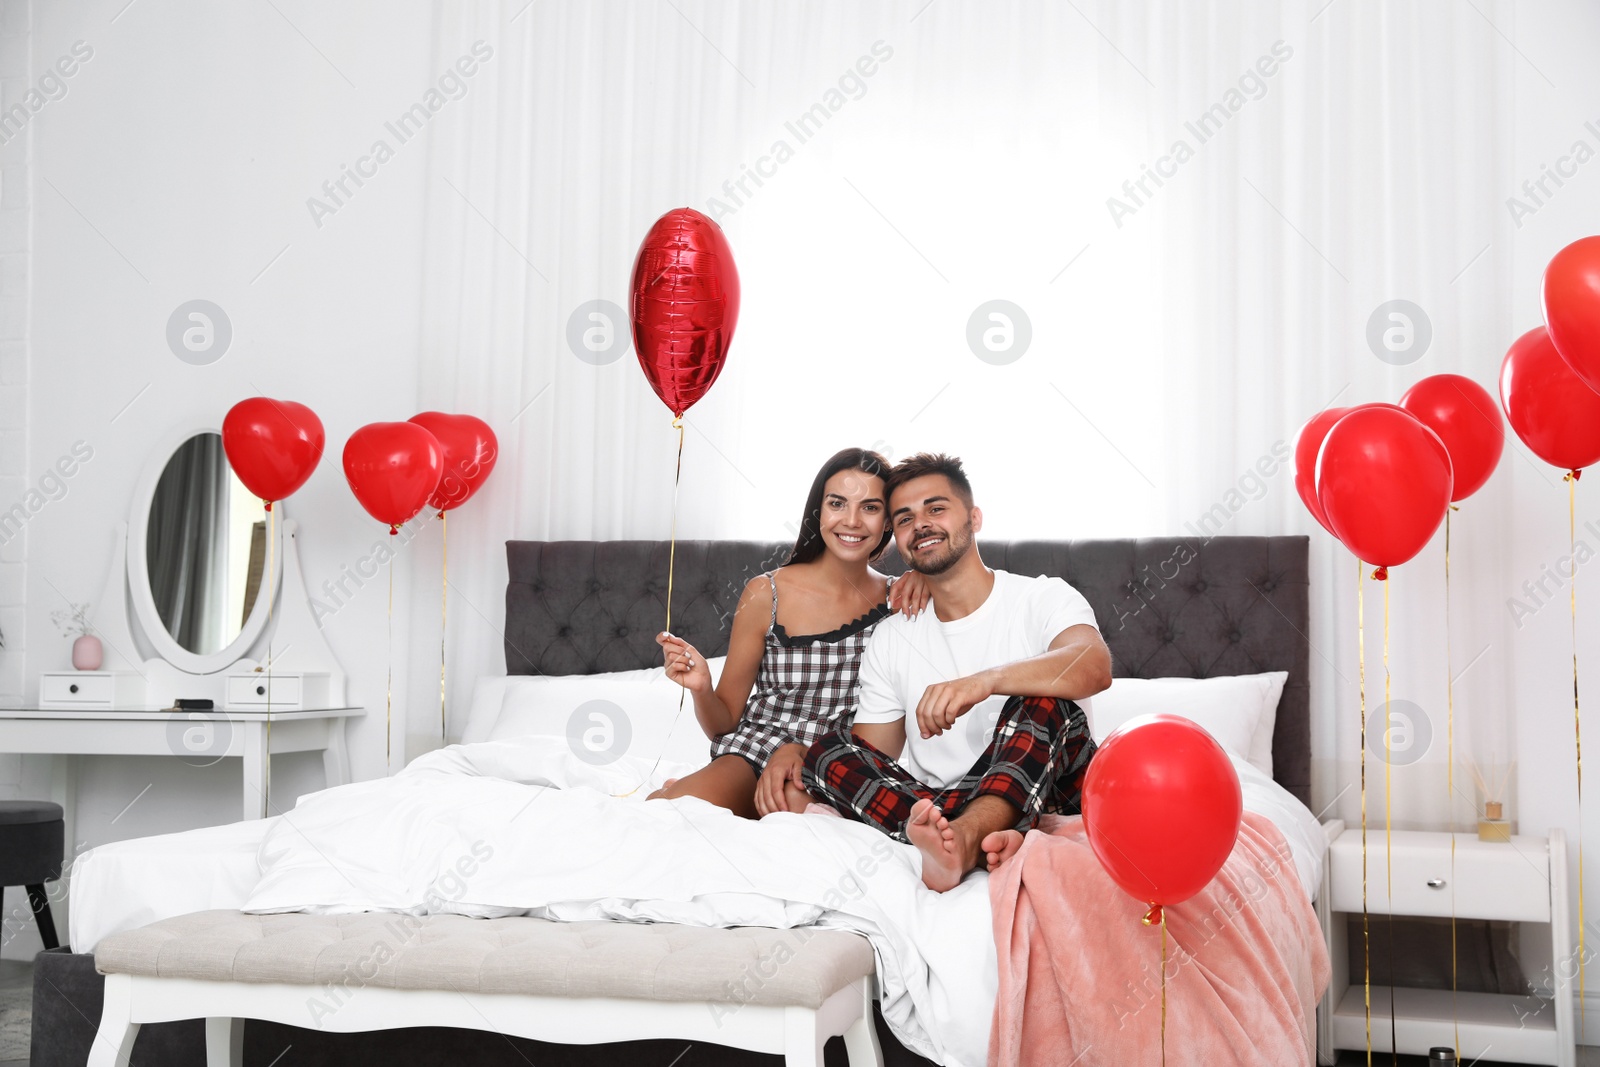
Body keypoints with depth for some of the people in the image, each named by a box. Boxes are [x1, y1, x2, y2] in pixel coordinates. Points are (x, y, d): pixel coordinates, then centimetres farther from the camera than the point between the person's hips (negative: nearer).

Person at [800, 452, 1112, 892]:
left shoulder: (1043, 599, 1)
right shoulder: (889, 638, 15)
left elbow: (1095, 666, -23)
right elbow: (872, 760, 12)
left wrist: (985, 680, -40)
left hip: (1046, 800, -3)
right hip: (932, 805, 4)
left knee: (1043, 697, -27)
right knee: (826, 753, -16)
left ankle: (967, 836, -49)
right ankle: (985, 844, -37)